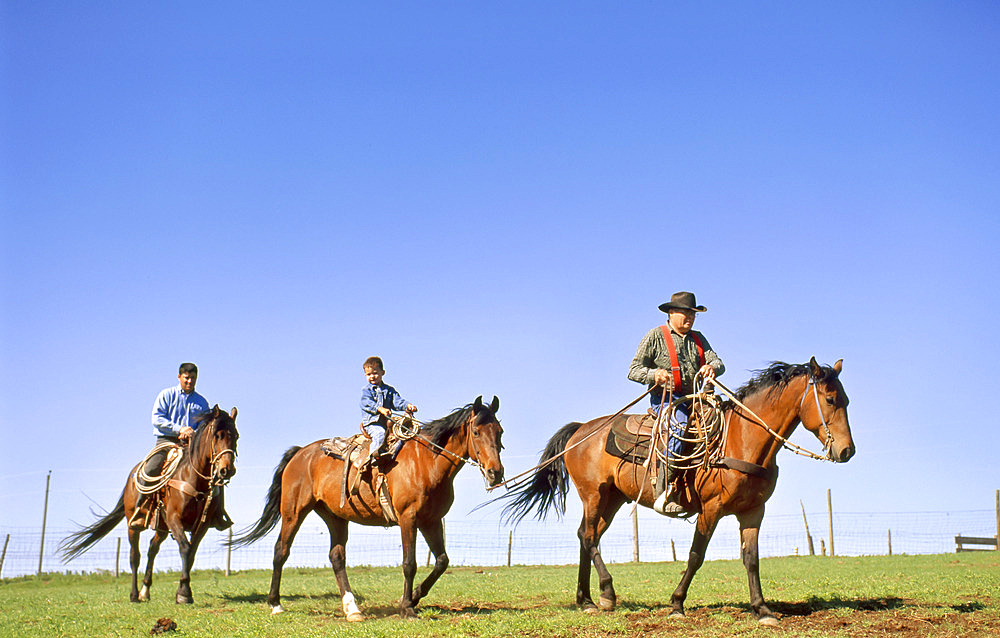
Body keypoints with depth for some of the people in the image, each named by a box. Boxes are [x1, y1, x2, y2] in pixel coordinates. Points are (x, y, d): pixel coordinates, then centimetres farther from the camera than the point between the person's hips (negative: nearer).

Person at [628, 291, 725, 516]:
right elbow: (633, 370, 1)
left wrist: (712, 367, -15)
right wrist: (654, 374, -20)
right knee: (679, 425, -35)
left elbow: (717, 362, 10)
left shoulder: (698, 339, 21)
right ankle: (663, 493, -38)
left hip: (692, 400, 6)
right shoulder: (656, 336, 5)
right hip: (664, 397, -6)